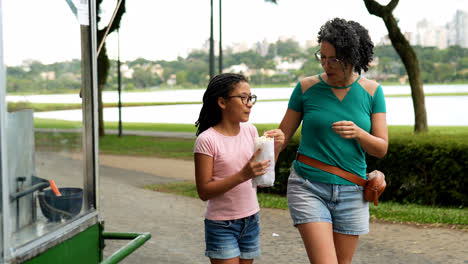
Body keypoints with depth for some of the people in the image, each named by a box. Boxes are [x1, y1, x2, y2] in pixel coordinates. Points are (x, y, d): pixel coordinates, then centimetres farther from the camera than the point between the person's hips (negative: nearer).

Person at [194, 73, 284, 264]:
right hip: (222, 225, -5)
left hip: (251, 221, 6)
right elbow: (204, 192, -16)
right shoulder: (207, 140, -14)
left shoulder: (250, 131, 2)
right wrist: (242, 175, -27)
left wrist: (275, 148, -10)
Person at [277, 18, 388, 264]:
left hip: (351, 192, 3)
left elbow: (381, 148, 1)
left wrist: (357, 133, -19)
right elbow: (283, 135, 3)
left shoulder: (371, 91, 2)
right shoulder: (306, 87, -2)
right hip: (308, 188, -2)